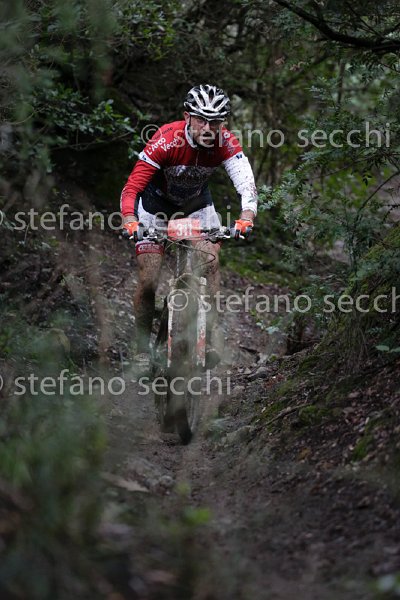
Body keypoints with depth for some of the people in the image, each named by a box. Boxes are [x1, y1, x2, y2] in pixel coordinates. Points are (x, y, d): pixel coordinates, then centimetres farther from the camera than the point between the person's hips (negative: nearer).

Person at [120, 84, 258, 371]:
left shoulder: (226, 142, -26)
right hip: (156, 202, -3)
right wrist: (129, 219, -54)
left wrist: (246, 217, -56)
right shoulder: (166, 140, -34)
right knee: (149, 281, -7)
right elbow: (132, 186, -36)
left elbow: (246, 183, -37)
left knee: (211, 261, -16)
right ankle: (142, 350, 10)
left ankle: (207, 339, -5)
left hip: (196, 202, 3)